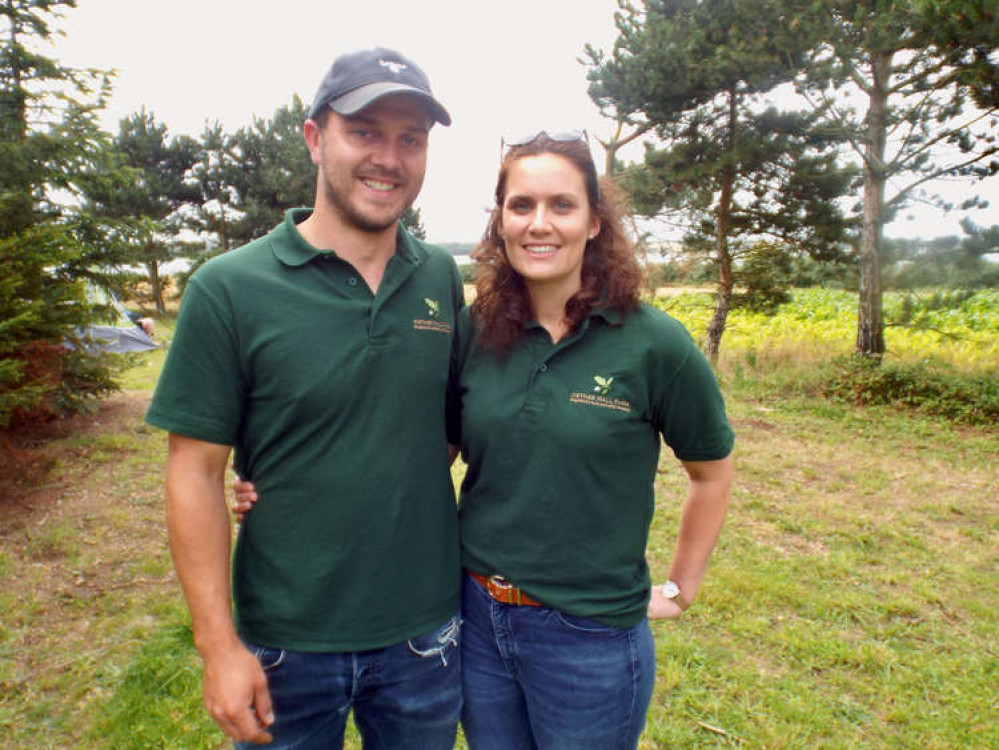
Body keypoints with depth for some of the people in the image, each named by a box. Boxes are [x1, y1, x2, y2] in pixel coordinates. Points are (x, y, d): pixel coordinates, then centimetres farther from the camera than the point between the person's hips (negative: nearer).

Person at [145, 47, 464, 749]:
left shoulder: (443, 278, -2)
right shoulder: (229, 289, -12)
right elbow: (196, 472, -10)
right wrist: (220, 645, -11)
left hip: (426, 631, 3)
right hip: (287, 642, -2)